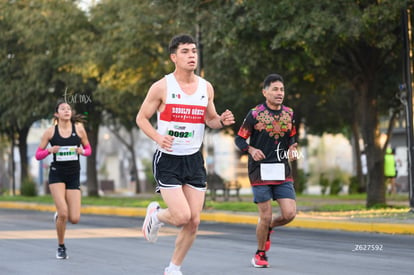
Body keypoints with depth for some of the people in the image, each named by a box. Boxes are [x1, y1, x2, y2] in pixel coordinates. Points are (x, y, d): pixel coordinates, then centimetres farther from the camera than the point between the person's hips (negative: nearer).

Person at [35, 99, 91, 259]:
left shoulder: (79, 129, 2)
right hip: (57, 174, -2)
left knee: (74, 219, -6)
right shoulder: (50, 131, -1)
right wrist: (49, 150, -17)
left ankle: (59, 216, 31)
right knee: (63, 213, -18)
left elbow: (88, 149, 14)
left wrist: (82, 151, -9)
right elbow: (38, 155, 3)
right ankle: (61, 247, 5)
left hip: (74, 175, 2)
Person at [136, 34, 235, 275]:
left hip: (194, 160, 5)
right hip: (168, 159, -5)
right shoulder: (162, 87, -8)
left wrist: (222, 121, -5)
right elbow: (142, 118, -1)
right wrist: (158, 137, -19)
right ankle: (156, 214, 19)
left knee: (194, 222, 2)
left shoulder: (206, 88, 5)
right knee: (182, 217, -16)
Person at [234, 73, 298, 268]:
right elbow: (239, 139, 1)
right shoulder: (255, 114, -6)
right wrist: (251, 150, -17)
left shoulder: (289, 113, 8)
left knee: (289, 214, -8)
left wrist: (292, 148, 0)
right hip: (260, 171, -4)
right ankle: (260, 254, 20)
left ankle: (269, 228, 26)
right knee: (265, 217, -2)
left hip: (283, 172, 4)